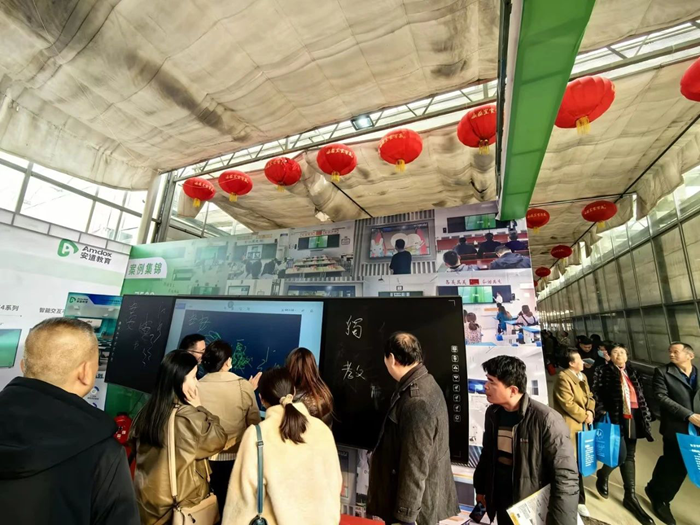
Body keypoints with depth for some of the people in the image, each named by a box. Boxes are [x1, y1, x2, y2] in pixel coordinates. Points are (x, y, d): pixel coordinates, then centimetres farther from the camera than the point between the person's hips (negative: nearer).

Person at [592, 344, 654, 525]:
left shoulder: (631, 372, 13)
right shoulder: (604, 371, -5)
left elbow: (640, 394, 17)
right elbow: (597, 393, -8)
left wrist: (645, 414, 9)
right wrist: (602, 414, -15)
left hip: (632, 417, 6)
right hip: (616, 418, -5)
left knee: (630, 456, 10)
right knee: (621, 455, -8)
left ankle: (630, 496, 21)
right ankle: (603, 475, 22)